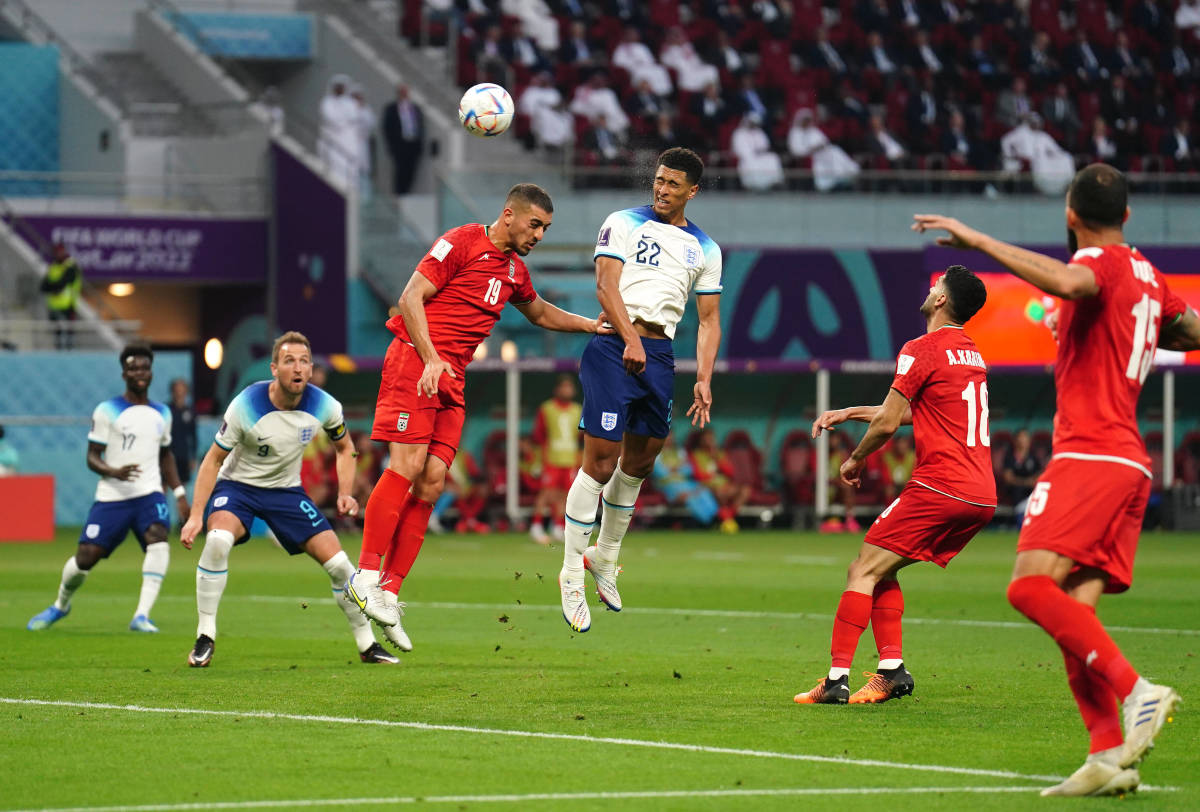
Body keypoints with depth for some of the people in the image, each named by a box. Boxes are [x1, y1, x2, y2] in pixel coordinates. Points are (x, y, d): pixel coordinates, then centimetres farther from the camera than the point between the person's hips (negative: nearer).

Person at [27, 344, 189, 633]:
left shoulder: (162, 414, 13)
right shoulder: (107, 411, -1)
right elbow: (92, 457, -2)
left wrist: (179, 492, 19)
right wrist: (114, 472, -22)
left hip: (149, 493, 2)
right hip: (111, 497, -2)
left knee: (158, 540, -28)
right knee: (85, 557, -5)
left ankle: (142, 616, -28)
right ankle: (61, 604, 28)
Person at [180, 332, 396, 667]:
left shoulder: (324, 407, -13)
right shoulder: (246, 406, -24)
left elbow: (345, 447, 8)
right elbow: (213, 460, -14)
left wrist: (345, 493, -7)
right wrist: (195, 517, -18)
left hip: (287, 490, 3)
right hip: (237, 486, -3)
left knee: (338, 564, -7)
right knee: (218, 540, -34)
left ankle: (367, 645, 14)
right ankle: (205, 638, -21)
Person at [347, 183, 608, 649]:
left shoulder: (514, 269, 19)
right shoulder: (462, 243, -6)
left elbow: (539, 313, 38)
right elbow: (411, 298, -10)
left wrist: (589, 326, 25)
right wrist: (431, 358, -19)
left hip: (452, 379, 8)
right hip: (415, 363, -8)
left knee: (431, 482, -1)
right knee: (407, 465, -17)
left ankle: (390, 589, 0)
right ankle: (366, 575, -14)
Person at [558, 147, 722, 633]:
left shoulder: (705, 250, 15)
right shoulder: (623, 224, 3)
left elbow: (709, 319, 16)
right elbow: (606, 286, -8)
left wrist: (704, 380, 4)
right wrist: (630, 339, -22)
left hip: (660, 355, 5)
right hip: (615, 348, -5)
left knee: (638, 463, 12)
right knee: (600, 461, -9)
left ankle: (604, 558, 31)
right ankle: (571, 574, -3)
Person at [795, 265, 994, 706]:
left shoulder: (921, 350, -7)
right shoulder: (971, 353, 20)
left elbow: (887, 424, -7)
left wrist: (854, 460, 10)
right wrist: (849, 413, 30)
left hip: (939, 487, -8)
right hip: (982, 497, 8)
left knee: (863, 571, -5)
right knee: (881, 571, 17)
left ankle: (838, 678, -14)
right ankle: (892, 669, 6)